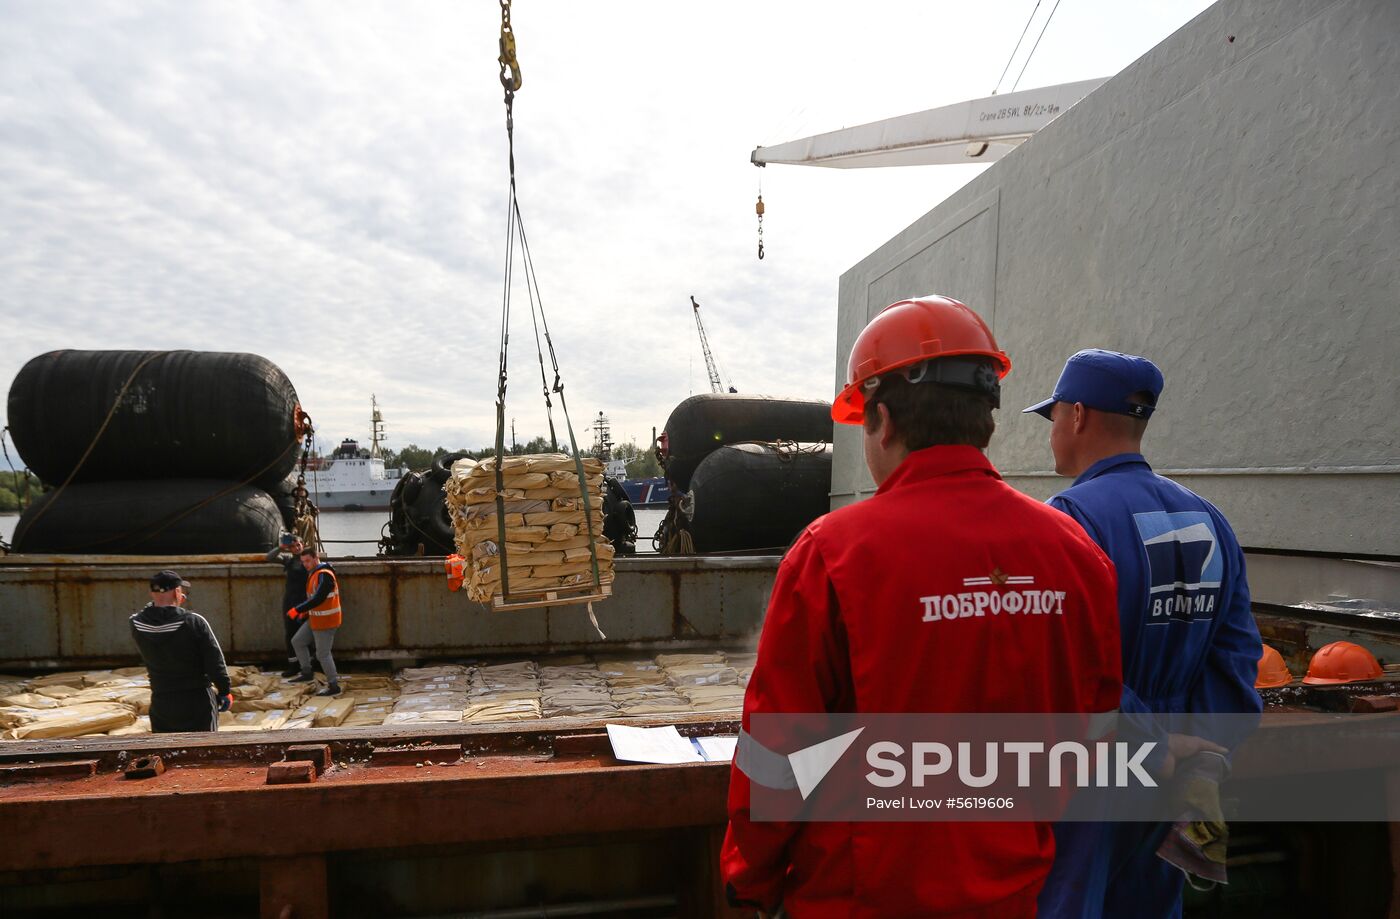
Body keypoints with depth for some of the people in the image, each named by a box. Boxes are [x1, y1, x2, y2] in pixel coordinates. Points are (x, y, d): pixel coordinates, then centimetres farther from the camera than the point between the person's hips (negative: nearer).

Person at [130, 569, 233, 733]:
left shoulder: (136, 625, -9)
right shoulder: (194, 622, -18)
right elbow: (215, 660, -12)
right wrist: (225, 691, -1)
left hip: (161, 705, 3)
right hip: (198, 703, -3)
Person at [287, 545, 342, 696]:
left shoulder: (324, 575, -22)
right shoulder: (313, 573, 10)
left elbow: (318, 599, -30)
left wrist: (297, 609, -27)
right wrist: (305, 611, 14)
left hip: (326, 621, -10)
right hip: (314, 619, 10)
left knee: (323, 654, -5)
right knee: (297, 642, 18)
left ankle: (334, 687, 4)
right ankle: (306, 674, 30)